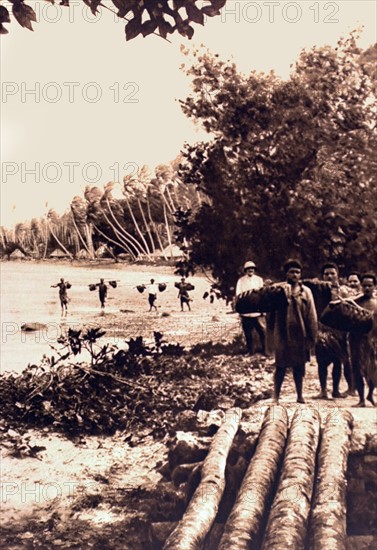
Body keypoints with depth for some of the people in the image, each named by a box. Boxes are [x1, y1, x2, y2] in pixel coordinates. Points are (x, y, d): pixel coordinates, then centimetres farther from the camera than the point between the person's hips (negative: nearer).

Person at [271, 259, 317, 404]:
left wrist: (312, 336, -1)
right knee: (281, 366, 1)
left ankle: (300, 395, 22)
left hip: (300, 334, 2)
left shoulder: (306, 291, 3)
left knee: (299, 366, 11)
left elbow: (311, 315, 2)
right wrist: (271, 333, -9)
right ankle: (276, 396, 10)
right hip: (282, 334, -2)